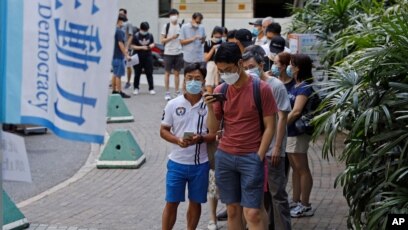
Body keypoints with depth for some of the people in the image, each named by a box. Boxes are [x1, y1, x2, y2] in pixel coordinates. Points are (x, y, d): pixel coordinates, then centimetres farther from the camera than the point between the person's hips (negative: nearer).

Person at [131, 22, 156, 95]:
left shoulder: (150, 35, 4)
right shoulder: (136, 36, -6)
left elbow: (153, 43, 14)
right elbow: (133, 46, -7)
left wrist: (151, 45, -10)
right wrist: (142, 47, -18)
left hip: (148, 56, 2)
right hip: (138, 57, -2)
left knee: (149, 73, 1)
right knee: (137, 73, 5)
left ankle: (151, 88, 6)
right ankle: (136, 88, 17)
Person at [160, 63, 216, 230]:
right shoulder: (173, 104, -3)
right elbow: (163, 130, 3)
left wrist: (201, 138, -21)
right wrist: (177, 140, -17)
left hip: (200, 164, 0)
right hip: (177, 162, 0)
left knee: (195, 202, 12)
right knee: (171, 203, 5)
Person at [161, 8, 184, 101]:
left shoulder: (180, 26, 6)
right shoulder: (166, 26, -2)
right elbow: (162, 40, -3)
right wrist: (171, 37, -14)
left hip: (178, 52, 3)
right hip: (168, 52, -3)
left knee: (177, 73, 8)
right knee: (167, 73, 4)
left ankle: (177, 92, 16)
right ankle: (167, 92, 10)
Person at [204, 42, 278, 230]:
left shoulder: (261, 89, -7)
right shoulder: (220, 91, 4)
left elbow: (269, 127, -4)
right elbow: (213, 129, 4)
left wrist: (258, 157, -9)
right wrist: (210, 107, -13)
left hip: (251, 158, -4)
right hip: (224, 157, 4)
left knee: (252, 213, -8)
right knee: (232, 210, 11)